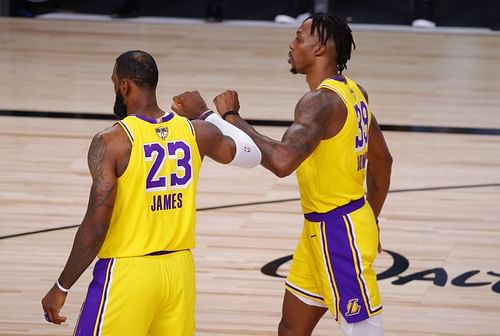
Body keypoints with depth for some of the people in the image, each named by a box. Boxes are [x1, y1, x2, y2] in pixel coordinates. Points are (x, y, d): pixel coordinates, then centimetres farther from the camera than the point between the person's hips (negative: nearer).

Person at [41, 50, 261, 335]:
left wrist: (62, 287, -8)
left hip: (128, 272, -5)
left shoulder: (111, 141, -14)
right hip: (180, 269, 5)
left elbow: (96, 226, -17)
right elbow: (251, 155, 19)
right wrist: (207, 114, 32)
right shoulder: (195, 132, 1)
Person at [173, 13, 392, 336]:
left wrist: (231, 116, -27)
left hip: (338, 231, -10)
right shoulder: (351, 92, 8)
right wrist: (369, 222, 26)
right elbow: (382, 159, 17)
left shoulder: (322, 101, -23)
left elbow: (282, 160, -38)